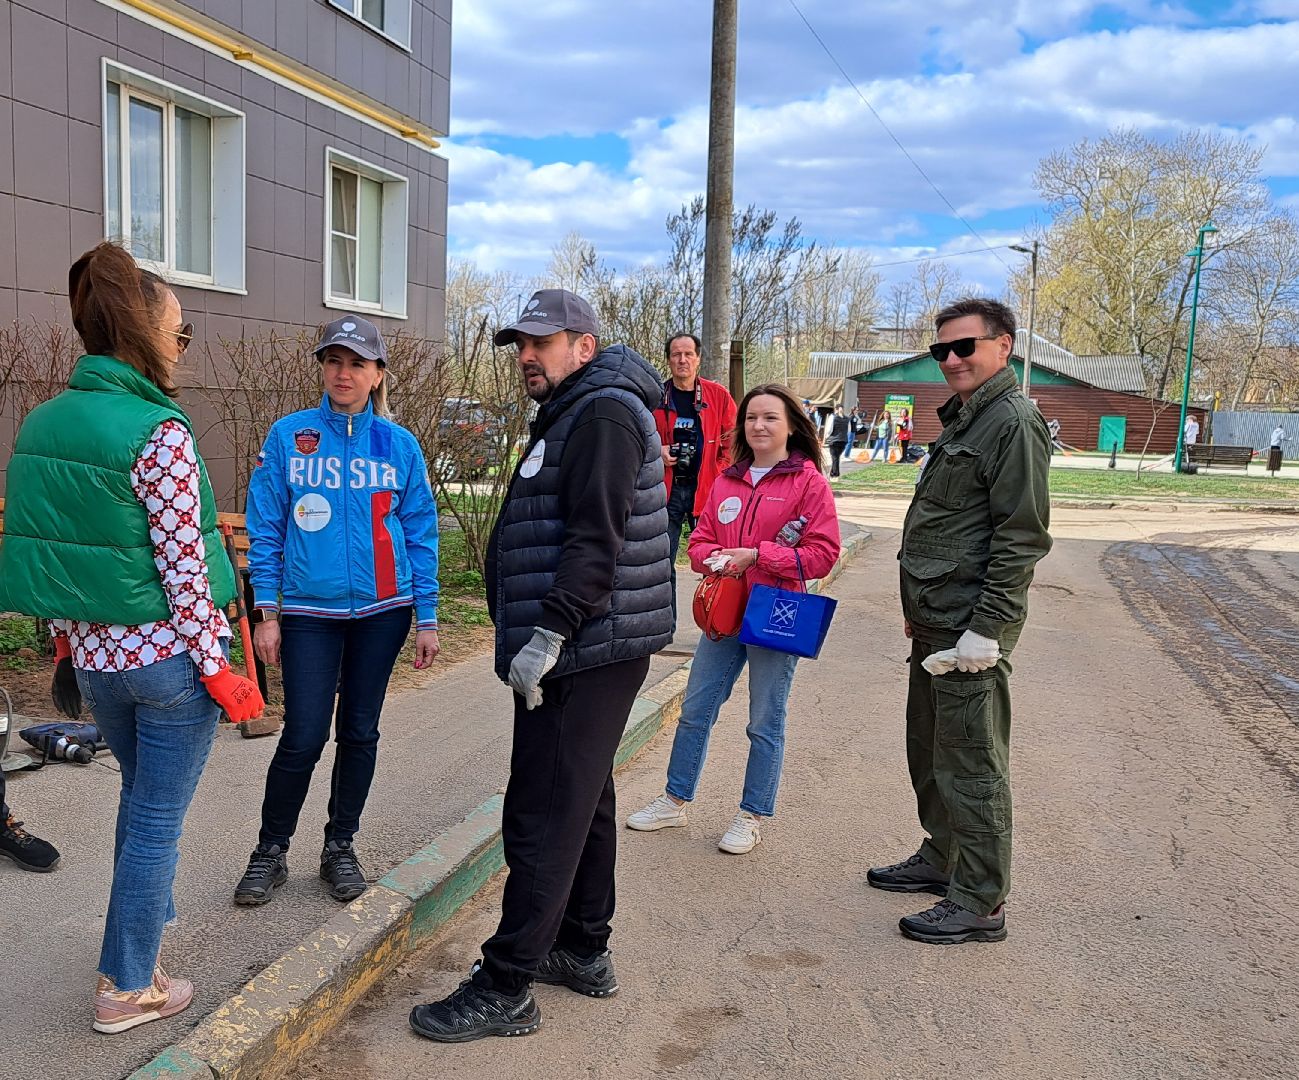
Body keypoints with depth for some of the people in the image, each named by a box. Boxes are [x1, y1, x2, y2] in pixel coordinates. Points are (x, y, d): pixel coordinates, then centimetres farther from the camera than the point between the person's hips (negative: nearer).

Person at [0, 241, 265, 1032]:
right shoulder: (160, 433, -19)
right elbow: (183, 567, -19)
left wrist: (69, 637, 18)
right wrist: (217, 669, -12)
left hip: (93, 654, 7)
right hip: (167, 654, -7)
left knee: (141, 795, 28)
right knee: (158, 818, 9)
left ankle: (144, 918, 46)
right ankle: (129, 988, 22)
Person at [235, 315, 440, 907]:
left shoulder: (400, 445, 2)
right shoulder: (287, 436, -1)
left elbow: (420, 533, 5)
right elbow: (265, 529, 1)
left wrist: (426, 618, 2)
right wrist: (266, 612, -4)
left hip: (381, 610, 2)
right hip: (309, 611, -1)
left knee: (360, 730, 10)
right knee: (304, 734, -4)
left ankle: (340, 847, 27)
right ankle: (271, 851, 17)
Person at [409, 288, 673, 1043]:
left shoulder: (603, 414, -12)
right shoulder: (574, 416, 20)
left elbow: (597, 540, -23)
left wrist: (548, 633, -25)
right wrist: (545, 636, 18)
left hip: (586, 655, -11)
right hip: (586, 653, 11)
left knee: (544, 817, -6)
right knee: (584, 802, 17)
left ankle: (505, 991, 3)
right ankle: (584, 952, 30)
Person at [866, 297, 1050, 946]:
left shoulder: (1013, 420, -14)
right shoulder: (962, 417, 17)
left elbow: (1021, 537, -20)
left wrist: (985, 629, -21)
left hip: (970, 628, -10)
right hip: (935, 623, 10)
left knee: (971, 766, -2)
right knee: (929, 751, 20)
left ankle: (980, 905, 10)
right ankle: (939, 859, 36)